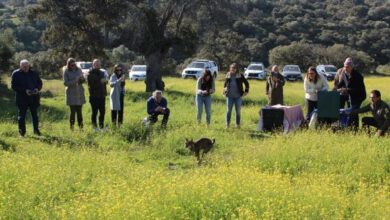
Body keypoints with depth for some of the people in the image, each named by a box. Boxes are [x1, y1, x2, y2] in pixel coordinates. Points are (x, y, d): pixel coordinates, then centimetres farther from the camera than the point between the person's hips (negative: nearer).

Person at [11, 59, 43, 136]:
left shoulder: (34, 73, 8)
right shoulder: (16, 74, -4)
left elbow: (39, 83, 15)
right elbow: (13, 86, -8)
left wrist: (37, 89, -8)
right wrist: (24, 91, -19)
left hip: (34, 98, 3)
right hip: (22, 98, -3)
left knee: (35, 115, 10)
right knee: (21, 115, 2)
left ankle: (36, 130, 21)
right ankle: (22, 132, 9)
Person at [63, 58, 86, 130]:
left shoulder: (79, 70, 7)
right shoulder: (66, 72, -4)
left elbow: (83, 80, 13)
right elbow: (65, 83, -10)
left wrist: (82, 79, -10)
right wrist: (75, 81, -21)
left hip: (79, 93, 3)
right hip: (71, 94, -3)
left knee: (79, 111, 5)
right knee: (73, 111, -5)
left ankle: (81, 127, 10)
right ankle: (72, 127, 3)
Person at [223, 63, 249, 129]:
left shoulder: (240, 76, -1)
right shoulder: (228, 76, 5)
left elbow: (246, 83, 9)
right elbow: (225, 84, 20)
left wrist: (246, 91, 3)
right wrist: (224, 91, 12)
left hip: (238, 96, -1)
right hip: (229, 96, 1)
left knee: (238, 111, 4)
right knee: (229, 110, 3)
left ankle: (238, 124, 11)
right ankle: (227, 124, 10)